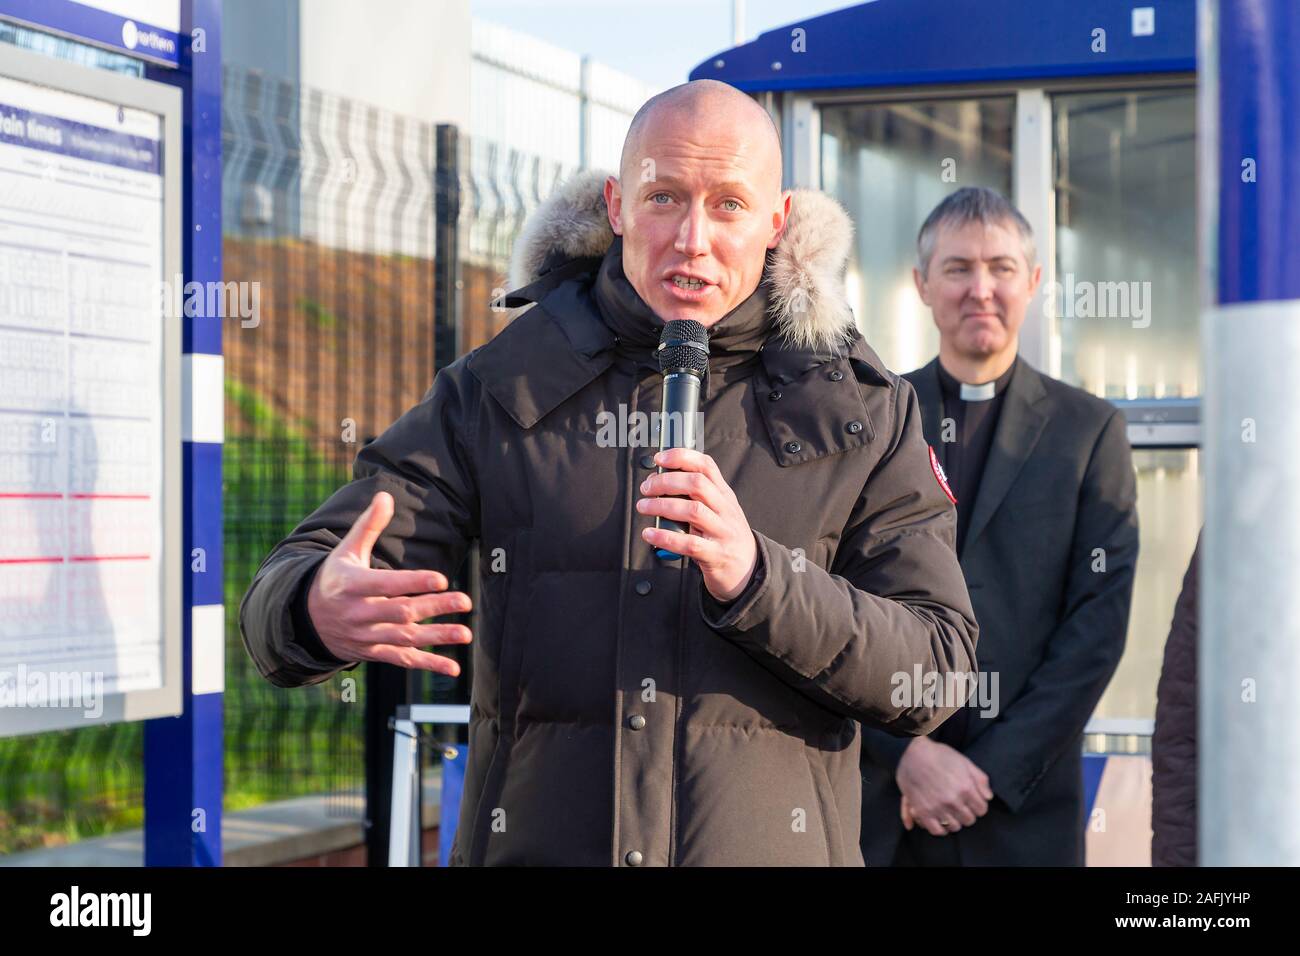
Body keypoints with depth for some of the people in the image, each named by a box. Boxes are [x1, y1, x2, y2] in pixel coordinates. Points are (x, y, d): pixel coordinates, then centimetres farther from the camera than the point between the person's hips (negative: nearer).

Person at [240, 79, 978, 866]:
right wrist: (322, 612, -30)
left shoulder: (862, 412, 0)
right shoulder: (499, 391, 1)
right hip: (535, 840, 1)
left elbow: (936, 669, -7)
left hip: (768, 844, 0)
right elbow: (288, 590, -5)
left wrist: (755, 578, -23)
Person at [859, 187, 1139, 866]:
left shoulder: (1090, 431, 4)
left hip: (1023, 811, 0)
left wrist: (995, 770, -10)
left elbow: (1099, 620, -3)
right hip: (875, 798, 1)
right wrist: (907, 754, -12)